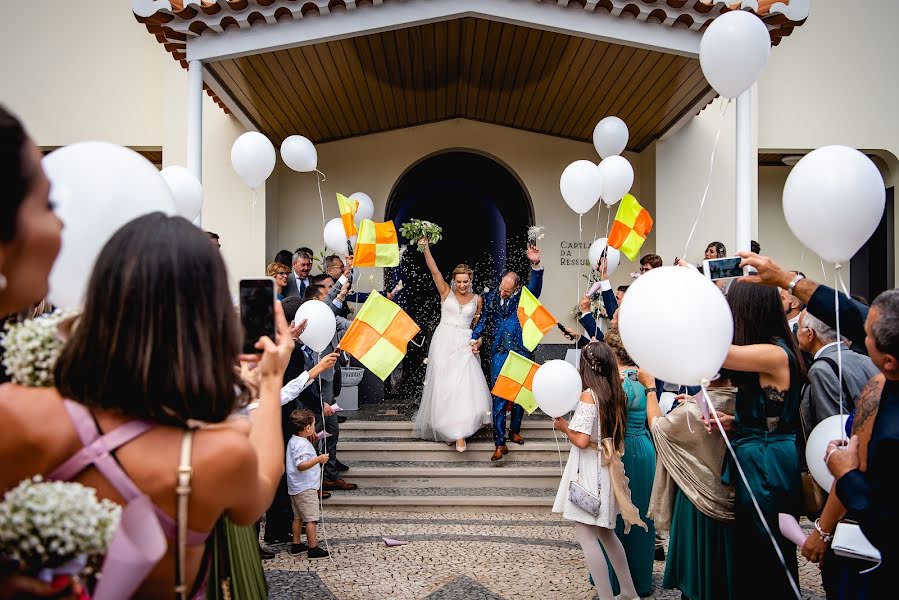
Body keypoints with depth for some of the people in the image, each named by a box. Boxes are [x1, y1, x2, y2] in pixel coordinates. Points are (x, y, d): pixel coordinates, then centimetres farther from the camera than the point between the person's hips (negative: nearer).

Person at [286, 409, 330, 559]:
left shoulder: (293, 440, 8)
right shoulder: (302, 445, -23)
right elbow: (301, 465, -33)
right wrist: (318, 459, -36)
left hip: (295, 487, 10)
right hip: (306, 488, -10)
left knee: (298, 517, 18)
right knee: (311, 518, -3)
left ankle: (296, 544, 26)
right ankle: (313, 548, 2)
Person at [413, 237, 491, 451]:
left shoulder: (477, 299, 8)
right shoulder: (446, 292, 3)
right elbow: (433, 269, -7)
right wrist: (426, 247, -14)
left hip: (464, 345, 1)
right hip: (444, 342, -1)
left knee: (465, 385, -9)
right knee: (443, 385, 0)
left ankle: (459, 433, -5)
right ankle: (451, 428, 15)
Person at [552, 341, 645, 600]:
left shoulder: (589, 396, -17)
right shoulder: (617, 394, 5)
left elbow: (582, 440, -21)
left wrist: (563, 426, -4)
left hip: (589, 471, -8)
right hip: (608, 469, 8)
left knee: (585, 533, -1)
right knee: (605, 532, 20)